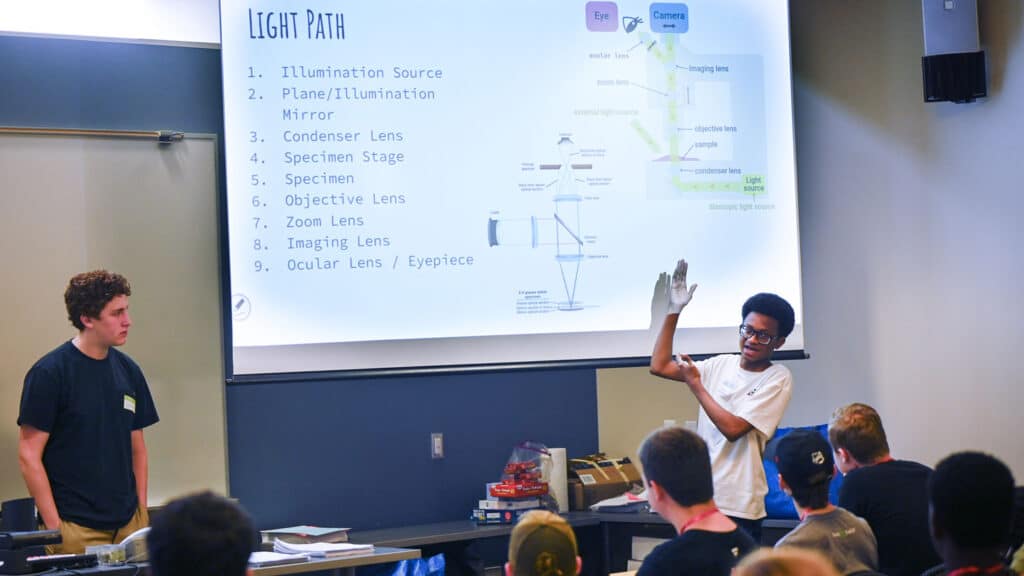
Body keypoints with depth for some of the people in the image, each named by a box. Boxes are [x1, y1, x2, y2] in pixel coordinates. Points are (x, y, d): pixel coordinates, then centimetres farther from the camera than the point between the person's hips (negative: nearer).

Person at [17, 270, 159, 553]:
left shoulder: (128, 371, 7)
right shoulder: (49, 373, -10)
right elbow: (29, 456, -10)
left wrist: (141, 511, 7)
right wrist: (54, 527, -12)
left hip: (127, 522, 5)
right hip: (77, 528, -5)